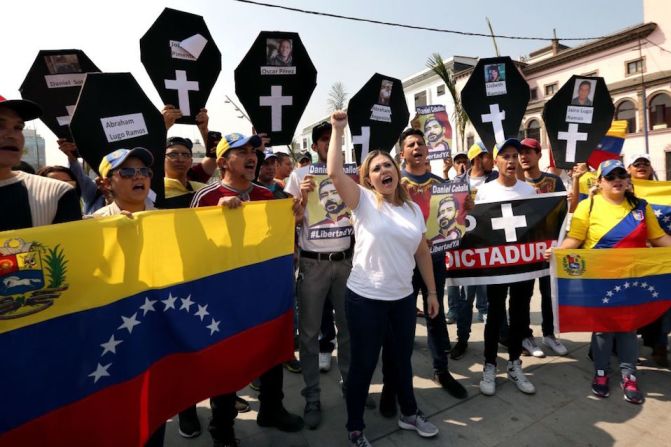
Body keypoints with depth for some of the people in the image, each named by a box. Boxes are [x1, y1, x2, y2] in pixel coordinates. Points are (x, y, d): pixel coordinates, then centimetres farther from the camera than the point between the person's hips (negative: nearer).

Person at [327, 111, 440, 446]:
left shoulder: (413, 208, 7)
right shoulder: (364, 202, -7)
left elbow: (422, 252, 11)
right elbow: (334, 172, -23)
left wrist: (432, 292, 12)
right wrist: (338, 131, -19)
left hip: (403, 297, 5)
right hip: (365, 298, -5)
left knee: (403, 359, 22)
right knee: (364, 364, 8)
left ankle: (409, 414, 45)